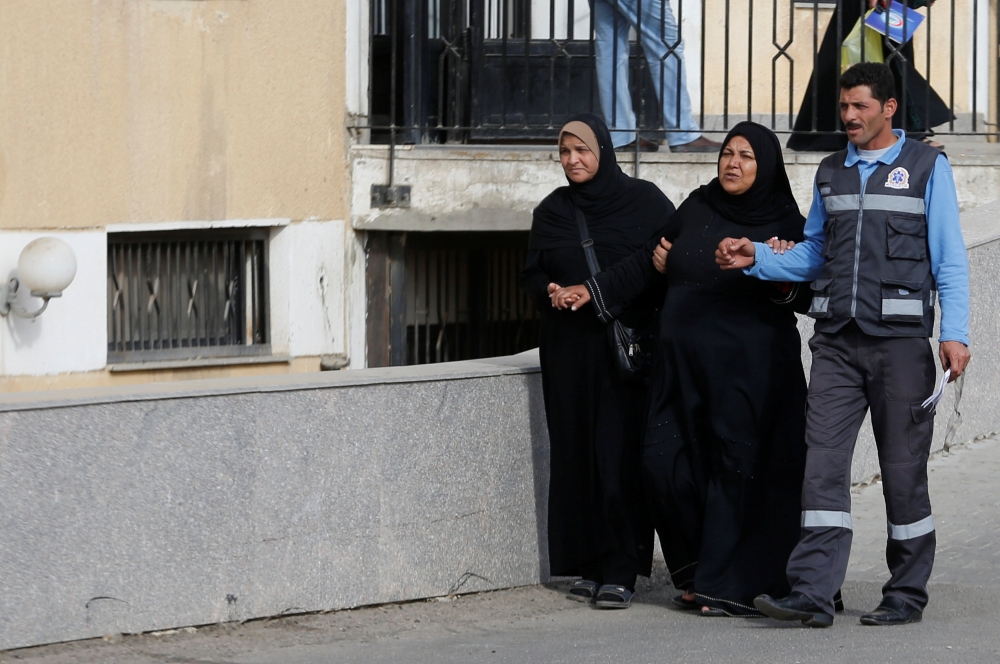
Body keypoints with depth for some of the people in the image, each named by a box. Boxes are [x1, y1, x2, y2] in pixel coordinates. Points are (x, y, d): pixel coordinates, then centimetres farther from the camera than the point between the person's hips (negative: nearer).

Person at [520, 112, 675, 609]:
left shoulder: (643, 201, 1)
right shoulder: (552, 211, 13)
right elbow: (532, 275, 15)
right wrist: (548, 292, -7)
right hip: (569, 348, 4)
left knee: (619, 454, -9)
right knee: (576, 452, 1)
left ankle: (621, 571, -7)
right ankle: (590, 566, 7)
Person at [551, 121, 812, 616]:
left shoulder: (785, 223, 1)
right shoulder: (697, 208, 11)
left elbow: (804, 298, -1)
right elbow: (647, 261, 20)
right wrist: (594, 291, 17)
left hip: (748, 367, -4)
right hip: (683, 365, 4)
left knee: (735, 469, -7)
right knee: (665, 462, -2)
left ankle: (730, 586, -1)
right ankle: (698, 573, 14)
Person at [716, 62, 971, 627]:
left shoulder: (927, 167, 3)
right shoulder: (831, 172, 16)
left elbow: (950, 260, -1)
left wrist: (954, 333, -12)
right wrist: (756, 259, 4)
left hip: (900, 340, -4)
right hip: (837, 341, 4)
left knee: (903, 469, 2)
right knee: (825, 463, -7)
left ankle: (907, 595, 12)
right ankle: (813, 594, -11)